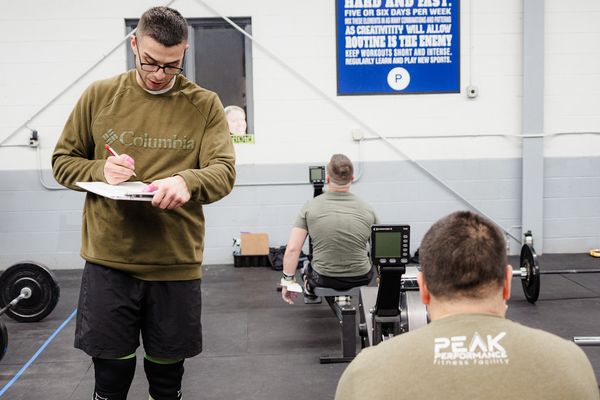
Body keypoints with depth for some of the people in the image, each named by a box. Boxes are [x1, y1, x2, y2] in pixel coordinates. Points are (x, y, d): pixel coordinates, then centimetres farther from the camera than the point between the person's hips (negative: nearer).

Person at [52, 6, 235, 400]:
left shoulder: (205, 105, 1)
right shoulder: (99, 95, 3)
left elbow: (224, 171, -8)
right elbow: (63, 160, 9)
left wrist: (187, 181, -30)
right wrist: (100, 170, -13)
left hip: (176, 264, 0)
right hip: (108, 259, 0)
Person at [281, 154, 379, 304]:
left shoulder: (310, 207, -11)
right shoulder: (367, 209, -7)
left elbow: (292, 249, -15)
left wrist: (288, 280, -2)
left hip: (324, 279, 0)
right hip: (360, 279, 1)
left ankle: (310, 287, 44)